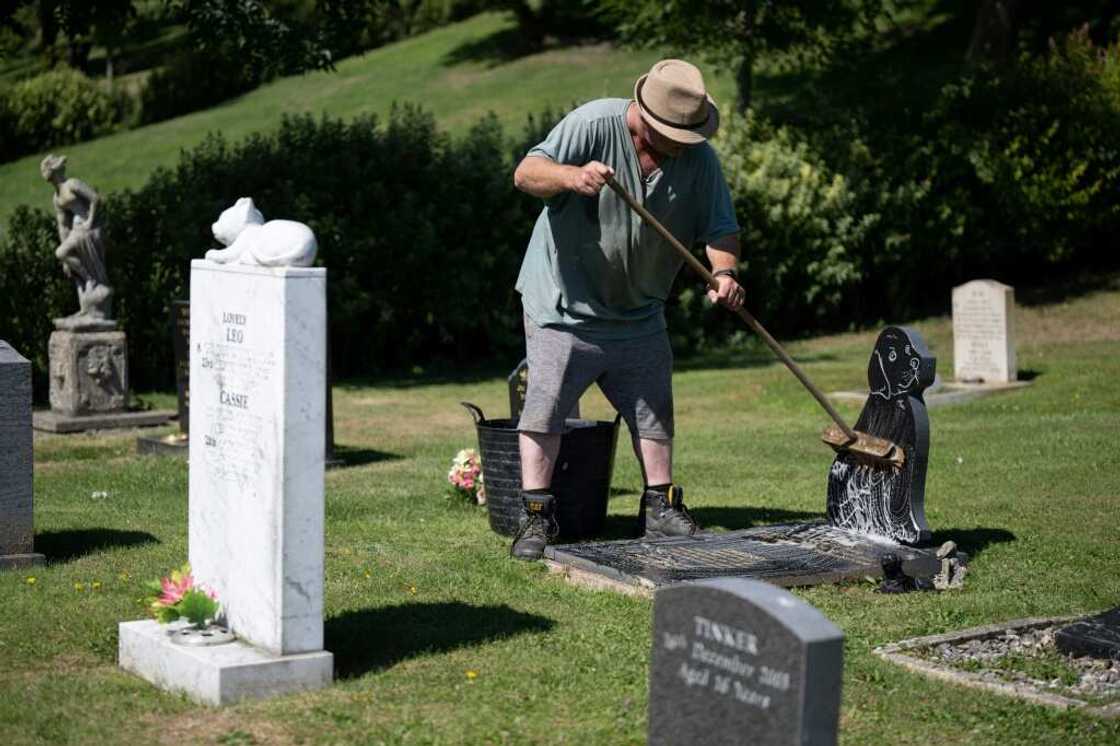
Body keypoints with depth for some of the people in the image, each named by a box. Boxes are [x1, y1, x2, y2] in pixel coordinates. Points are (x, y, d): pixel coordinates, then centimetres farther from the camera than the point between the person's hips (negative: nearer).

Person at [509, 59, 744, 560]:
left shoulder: (699, 157, -5)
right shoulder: (594, 125, -18)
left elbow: (720, 227, -4)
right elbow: (526, 174, -25)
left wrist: (725, 271, -26)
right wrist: (572, 175, -46)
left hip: (639, 310, 5)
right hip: (564, 301, -5)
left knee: (654, 407, 11)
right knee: (545, 404, -10)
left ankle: (661, 508, 24)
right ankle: (536, 517, -4)